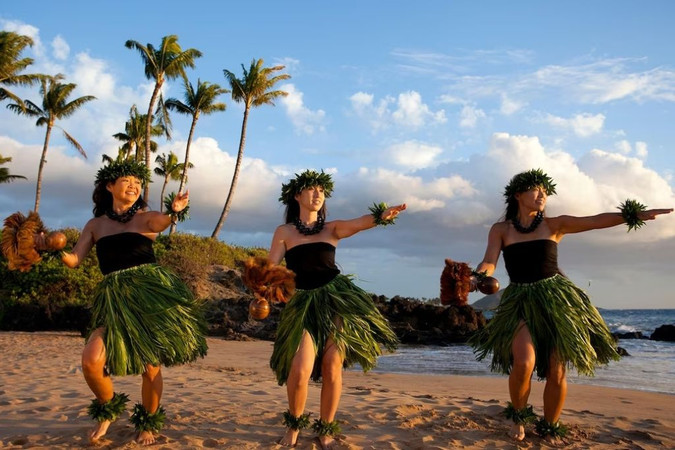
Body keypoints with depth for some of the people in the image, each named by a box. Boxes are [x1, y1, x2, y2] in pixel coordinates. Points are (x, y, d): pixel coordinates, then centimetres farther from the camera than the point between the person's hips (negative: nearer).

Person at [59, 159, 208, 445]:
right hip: (114, 299, 2)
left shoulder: (146, 217, 6)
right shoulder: (95, 224, 14)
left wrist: (174, 212, -41)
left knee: (150, 365, 1)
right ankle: (109, 408, 15)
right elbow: (73, 260, 7)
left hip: (150, 292, -2)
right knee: (91, 360, -16)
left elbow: (160, 223, -18)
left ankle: (148, 422, 27)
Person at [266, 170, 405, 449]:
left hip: (337, 299, 1)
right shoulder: (284, 232, 6)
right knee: (300, 370, -13)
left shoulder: (331, 228, 8)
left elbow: (359, 224, -12)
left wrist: (381, 215, -33)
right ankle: (294, 424, 17)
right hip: (304, 303, -1)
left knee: (332, 368, -2)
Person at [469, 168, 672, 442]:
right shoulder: (500, 230, 4)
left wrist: (636, 214, -17)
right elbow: (488, 263, -9)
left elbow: (597, 221, -4)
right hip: (521, 303, -1)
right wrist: (475, 278, -31)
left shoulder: (554, 225, 5)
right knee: (523, 363, -22)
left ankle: (550, 430, 24)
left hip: (556, 299, 1)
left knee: (556, 373, 0)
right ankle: (518, 416, 9)